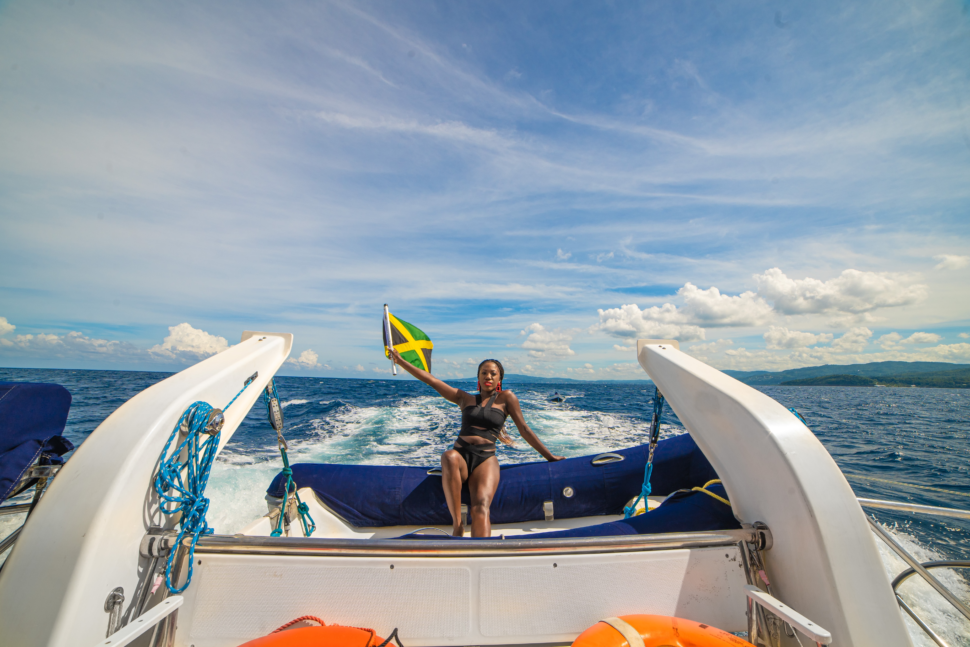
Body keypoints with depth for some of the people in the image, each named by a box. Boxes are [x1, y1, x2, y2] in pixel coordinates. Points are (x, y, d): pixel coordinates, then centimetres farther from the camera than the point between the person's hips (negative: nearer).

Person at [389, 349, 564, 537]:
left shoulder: (506, 398, 11)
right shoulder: (465, 398, 16)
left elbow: (524, 429, 12)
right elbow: (430, 380, 15)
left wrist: (549, 456, 11)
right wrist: (400, 361, 15)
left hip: (486, 459, -1)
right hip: (460, 457, 2)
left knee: (480, 507, -30)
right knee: (448, 457, -36)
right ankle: (457, 524, -29)